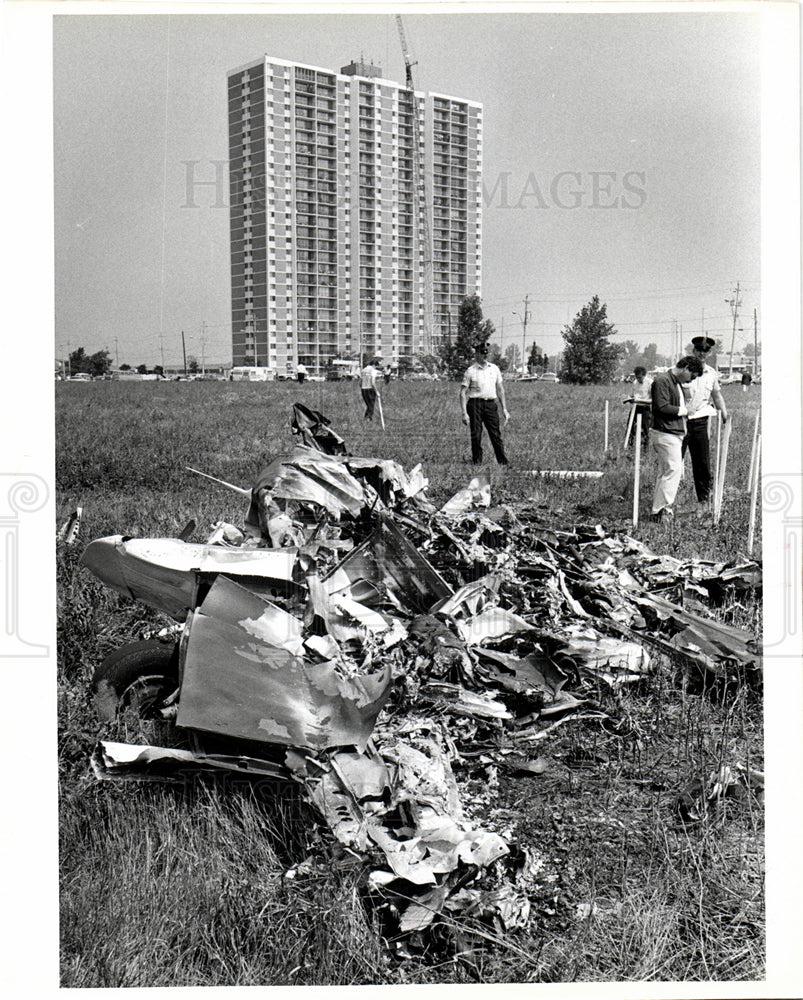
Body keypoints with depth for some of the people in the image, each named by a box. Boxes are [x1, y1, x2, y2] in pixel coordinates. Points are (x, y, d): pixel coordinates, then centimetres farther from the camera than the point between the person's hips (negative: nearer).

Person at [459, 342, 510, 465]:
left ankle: (503, 462, 2)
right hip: (475, 404, -2)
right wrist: (464, 413, -9)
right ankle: (477, 462, 8)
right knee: (476, 436, -2)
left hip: (491, 404, 3)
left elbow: (500, 389, 18)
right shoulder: (470, 371, 1)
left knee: (496, 435, -2)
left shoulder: (494, 368, 13)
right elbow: (463, 393, 0)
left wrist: (504, 409, 13)